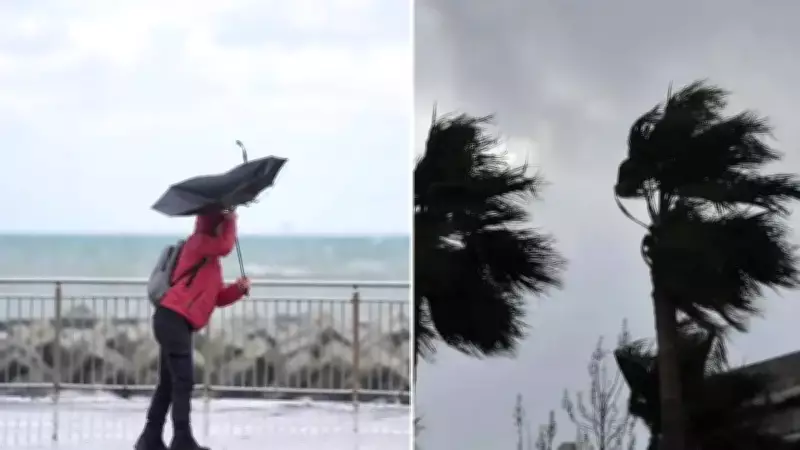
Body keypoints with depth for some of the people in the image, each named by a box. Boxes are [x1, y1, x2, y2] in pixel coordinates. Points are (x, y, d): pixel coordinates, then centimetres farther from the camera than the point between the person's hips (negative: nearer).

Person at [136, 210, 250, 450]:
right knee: (183, 381, -11)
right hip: (173, 319, -10)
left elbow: (219, 297, 22)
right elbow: (226, 246, -20)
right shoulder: (197, 243, -2)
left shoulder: (211, 260, 25)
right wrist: (231, 220, -3)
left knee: (169, 383, 12)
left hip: (174, 321, 10)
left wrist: (239, 288, 3)